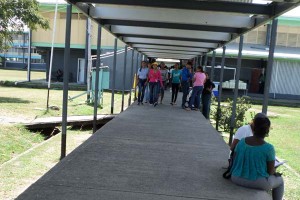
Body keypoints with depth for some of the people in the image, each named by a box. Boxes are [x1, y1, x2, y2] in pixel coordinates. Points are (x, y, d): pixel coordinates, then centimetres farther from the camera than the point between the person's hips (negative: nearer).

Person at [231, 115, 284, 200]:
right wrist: (275, 173, 13)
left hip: (237, 179, 5)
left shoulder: (241, 142, -6)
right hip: (257, 183, -5)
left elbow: (234, 160, 3)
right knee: (279, 180, 27)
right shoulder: (268, 148, -18)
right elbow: (271, 171, -10)